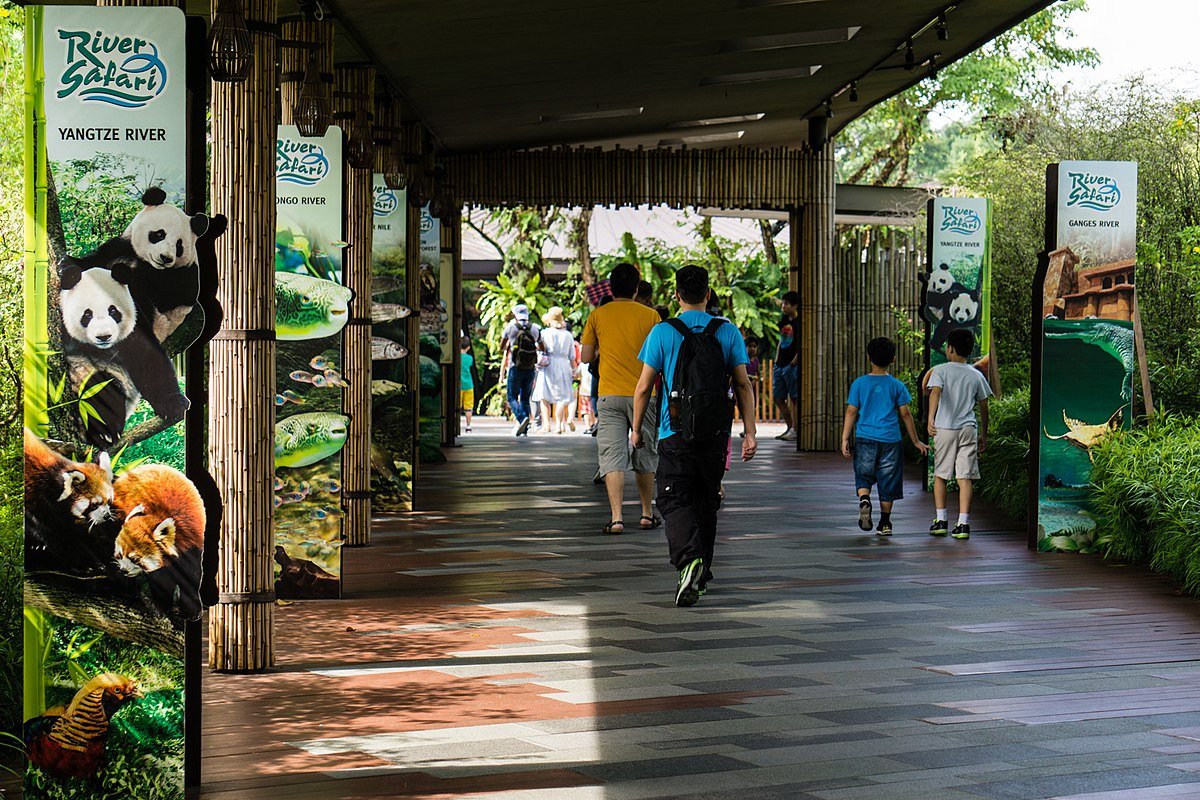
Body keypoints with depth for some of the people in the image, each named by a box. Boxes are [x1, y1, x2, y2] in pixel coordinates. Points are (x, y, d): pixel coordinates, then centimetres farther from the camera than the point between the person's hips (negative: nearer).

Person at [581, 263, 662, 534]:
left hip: (610, 396, 0)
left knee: (612, 458, -2)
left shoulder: (598, 315, 1)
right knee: (645, 458, 14)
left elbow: (586, 356, 5)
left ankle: (616, 518, -12)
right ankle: (647, 514, 22)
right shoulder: (650, 316, -2)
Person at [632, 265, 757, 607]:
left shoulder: (662, 332, -3)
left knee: (676, 502, -3)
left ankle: (689, 560, -28)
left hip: (675, 433, -3)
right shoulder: (728, 331, 3)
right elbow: (743, 385, 1)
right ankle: (700, 574, 25)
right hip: (715, 434, 3)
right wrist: (749, 432, 4)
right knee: (707, 501, 16)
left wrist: (636, 429, 10)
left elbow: (644, 387, -2)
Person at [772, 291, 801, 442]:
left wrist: (793, 363, -15)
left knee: (794, 398, -4)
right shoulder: (784, 320, 14)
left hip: (792, 365, -8)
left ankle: (795, 430, -1)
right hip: (780, 365, 8)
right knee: (777, 398, 9)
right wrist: (776, 361, 15)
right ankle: (789, 427, 18)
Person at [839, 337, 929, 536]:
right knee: (888, 483, 9)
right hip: (891, 440, 0)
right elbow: (905, 414, 4)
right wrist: (916, 441, 13)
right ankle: (885, 523, 12)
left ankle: (864, 499, -18)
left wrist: (845, 439, 2)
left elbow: (851, 412, -2)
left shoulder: (859, 383, 0)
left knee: (863, 478, 12)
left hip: (865, 438, 0)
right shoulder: (897, 385, 1)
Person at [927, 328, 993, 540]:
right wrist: (984, 434, 22)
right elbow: (983, 407, 12)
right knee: (965, 477, -1)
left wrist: (930, 419, -30)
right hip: (968, 428, 2)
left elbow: (935, 392, -19)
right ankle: (963, 523, -8)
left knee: (940, 475, 12)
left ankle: (940, 520, 11)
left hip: (944, 429, -2)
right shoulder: (976, 376, 8)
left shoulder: (940, 370, -1)